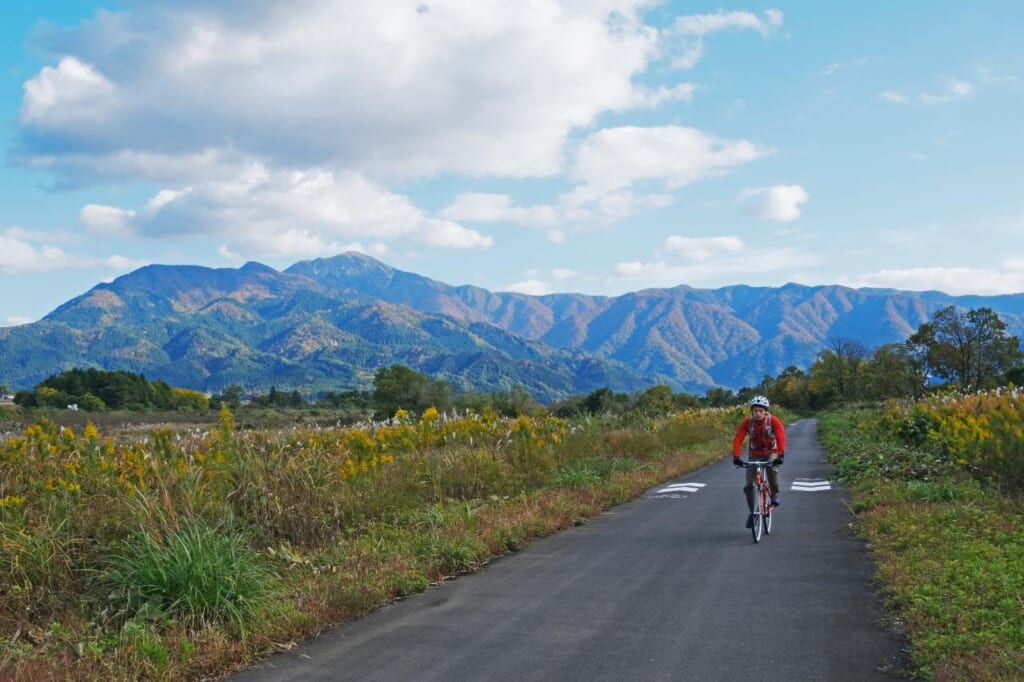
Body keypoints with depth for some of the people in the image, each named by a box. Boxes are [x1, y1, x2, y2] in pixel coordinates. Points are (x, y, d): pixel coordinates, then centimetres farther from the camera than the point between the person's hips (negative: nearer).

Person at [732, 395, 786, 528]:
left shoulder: (774, 421, -21)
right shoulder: (747, 422, -17)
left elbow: (781, 438, -31)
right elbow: (738, 439, -25)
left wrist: (780, 455, -45)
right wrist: (736, 457, -39)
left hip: (771, 453, -2)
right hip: (754, 455, 2)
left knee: (772, 467, -36)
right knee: (749, 486, -8)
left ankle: (775, 494, -12)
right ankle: (752, 513, 11)